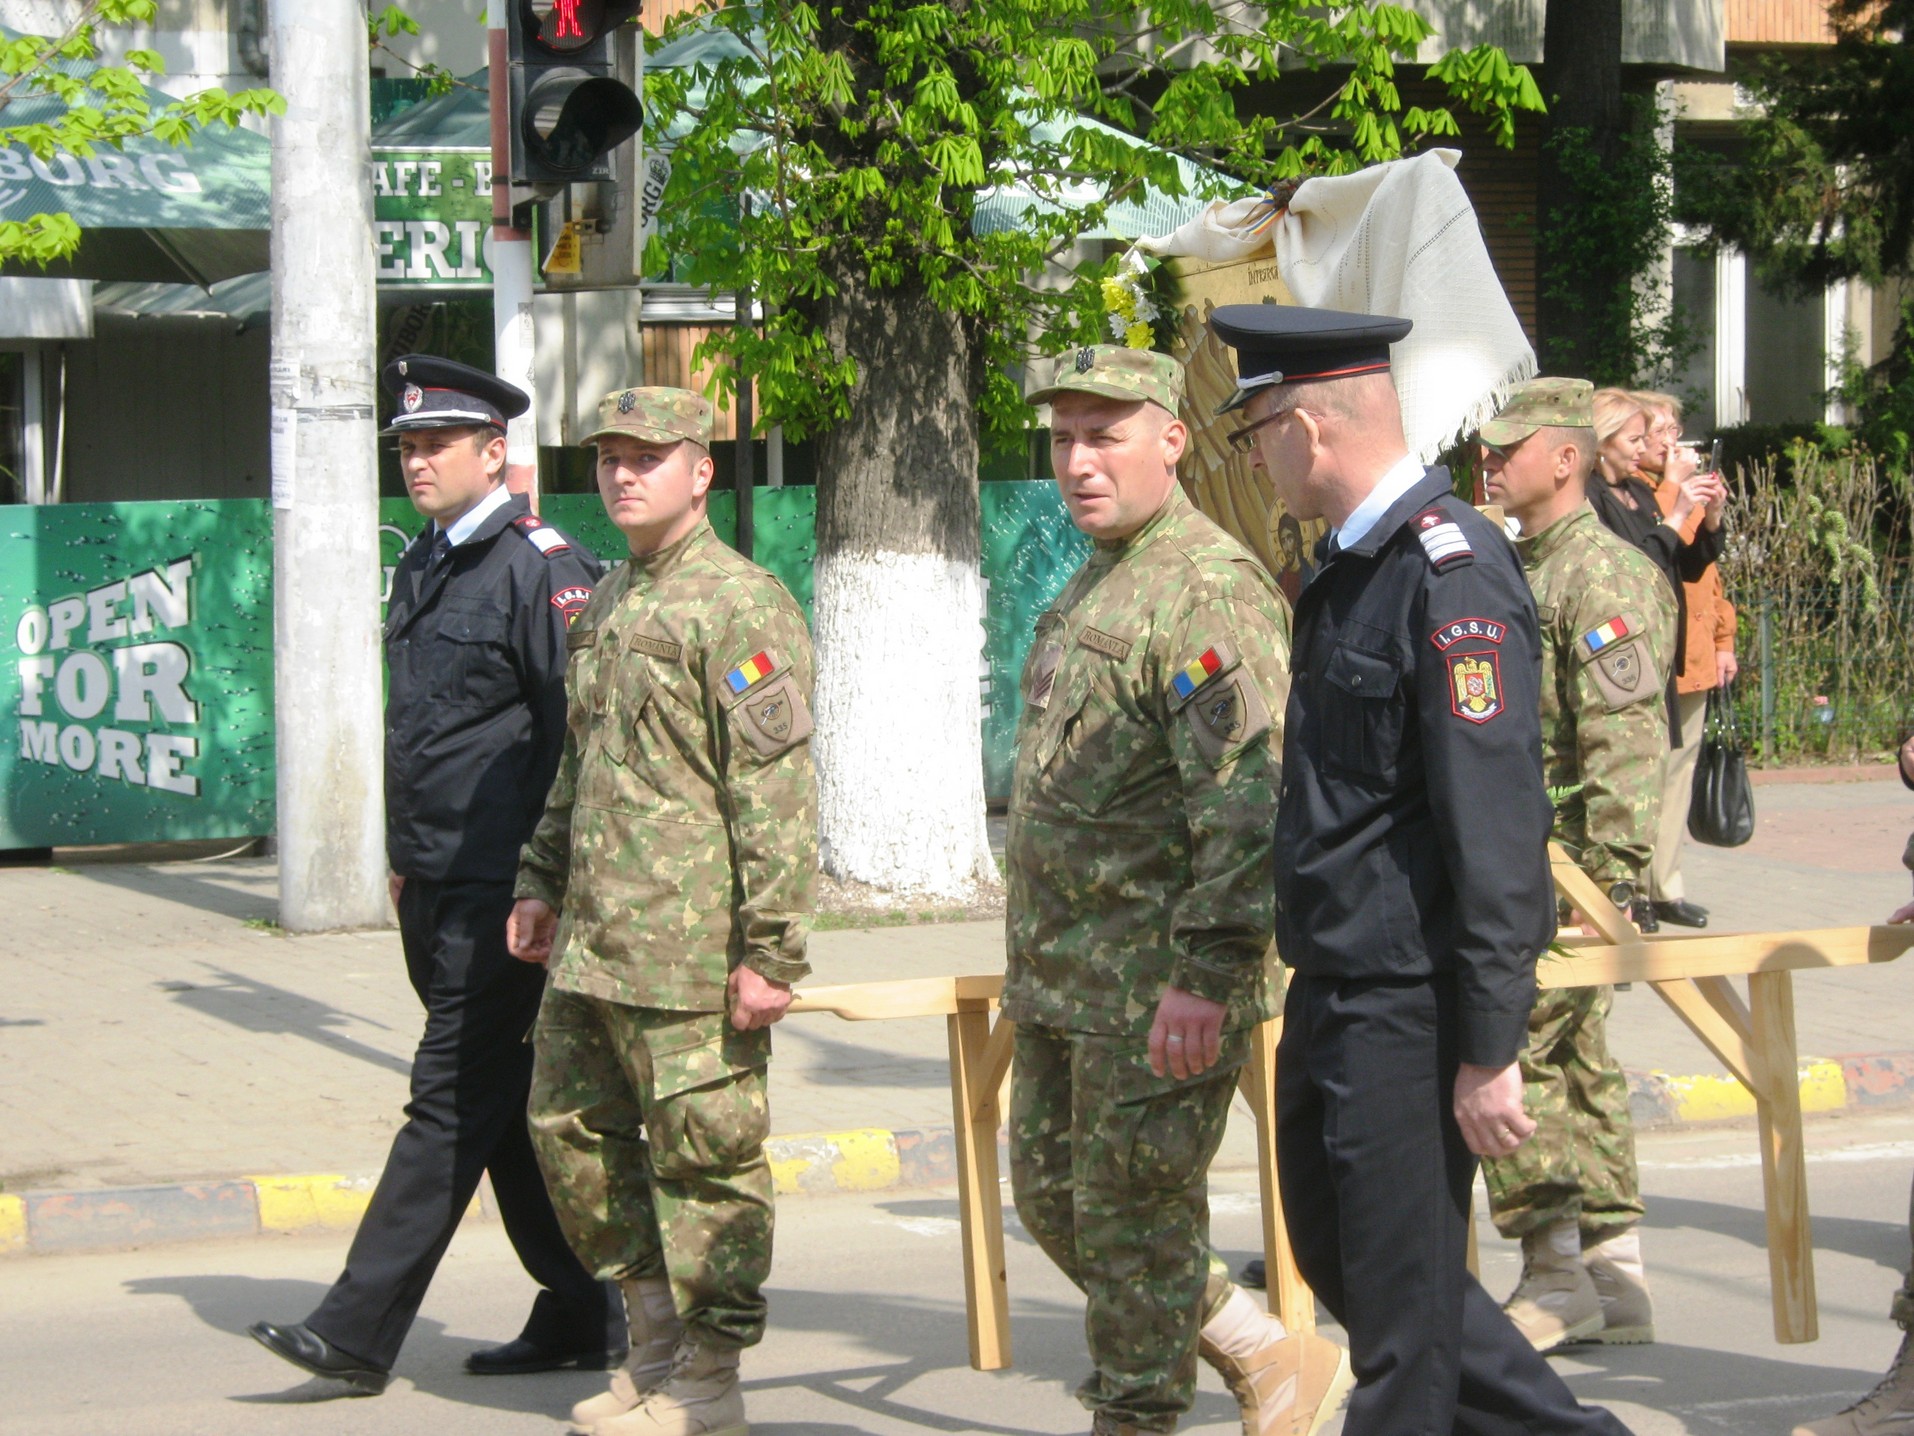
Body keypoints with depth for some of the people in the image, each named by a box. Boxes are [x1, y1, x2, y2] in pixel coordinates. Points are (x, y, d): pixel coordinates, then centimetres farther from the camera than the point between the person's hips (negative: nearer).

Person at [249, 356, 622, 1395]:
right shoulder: (423, 566, 15)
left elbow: (577, 735, -15)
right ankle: (587, 1316, 21)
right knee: (508, 1106, 12)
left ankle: (359, 1332, -9)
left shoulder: (542, 569, -11)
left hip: (503, 891, -9)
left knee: (453, 1099, -7)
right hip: (437, 889, 9)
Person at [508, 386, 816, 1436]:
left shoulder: (742, 607, -11)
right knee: (571, 1130, 13)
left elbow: (776, 791, -15)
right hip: (590, 944, 9)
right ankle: (656, 1339, 26)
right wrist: (542, 881, 22)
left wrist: (769, 949, -19)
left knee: (703, 1151, -1)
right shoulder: (604, 607, 17)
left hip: (691, 947, -9)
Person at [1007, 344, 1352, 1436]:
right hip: (1062, 977, 10)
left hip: (1160, 983, -10)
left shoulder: (1208, 586, -16)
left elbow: (1248, 798, -24)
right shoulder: (1093, 586, 17)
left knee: (1134, 1220, -2)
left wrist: (1206, 974, -28)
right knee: (1053, 1196, 15)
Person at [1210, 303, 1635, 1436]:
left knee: (1404, 1296, -1)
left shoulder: (1451, 571, -18)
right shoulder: (1351, 566, 12)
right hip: (1333, 990, 10)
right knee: (1334, 1247, 18)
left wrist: (1489, 1052, -22)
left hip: (1412, 1002, -10)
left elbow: (1500, 824, -22)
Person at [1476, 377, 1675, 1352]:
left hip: (1567, 866, -10)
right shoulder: (1516, 569, 16)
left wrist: (1609, 878, -24)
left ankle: (1555, 1274, -4)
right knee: (1577, 1060, 11)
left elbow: (1626, 740, -20)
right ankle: (1614, 1278, 15)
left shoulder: (1601, 575, -14)